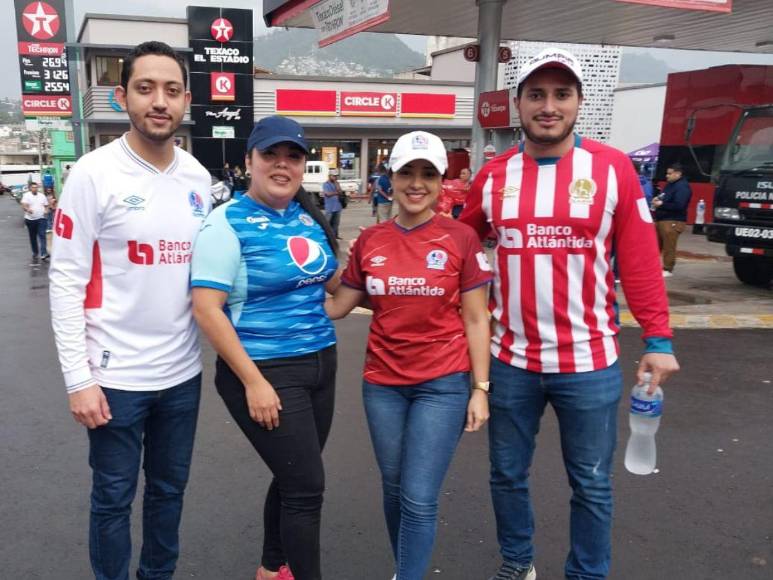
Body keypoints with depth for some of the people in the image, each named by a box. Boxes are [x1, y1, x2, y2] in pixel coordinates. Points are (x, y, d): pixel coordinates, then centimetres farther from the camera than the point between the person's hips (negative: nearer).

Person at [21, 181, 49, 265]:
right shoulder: (26, 195, -1)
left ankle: (43, 253, -22)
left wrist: (46, 211, -5)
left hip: (41, 218, 0)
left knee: (42, 235, -14)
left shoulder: (42, 196, 10)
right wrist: (27, 209, -36)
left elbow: (46, 206, 18)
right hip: (30, 219, 0)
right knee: (33, 237, 9)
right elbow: (24, 206, -14)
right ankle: (35, 253, 22)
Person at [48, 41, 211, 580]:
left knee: (170, 488, 19)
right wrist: (78, 377, -14)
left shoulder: (198, 177, 3)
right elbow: (67, 280, -11)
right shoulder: (95, 173, -11)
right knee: (113, 497, 11)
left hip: (183, 370, 5)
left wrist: (210, 343, 6)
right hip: (117, 373, -4)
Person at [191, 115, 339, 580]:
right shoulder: (228, 223, -13)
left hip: (320, 363, 7)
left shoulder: (309, 217, 6)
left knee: (293, 478, 19)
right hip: (266, 370, -7)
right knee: (306, 487, -3)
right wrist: (253, 381, -20)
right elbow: (206, 309, -18)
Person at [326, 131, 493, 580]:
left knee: (419, 499, -3)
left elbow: (475, 319, -4)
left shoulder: (461, 238, -7)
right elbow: (338, 305, 5)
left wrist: (481, 388, -5)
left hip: (443, 384, -3)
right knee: (394, 489, 17)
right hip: (382, 383, 4)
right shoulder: (370, 241, 1)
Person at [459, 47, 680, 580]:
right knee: (508, 474, 17)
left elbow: (641, 261, -5)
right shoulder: (495, 174, 1)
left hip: (590, 361, -2)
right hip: (510, 359, 2)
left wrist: (658, 340, -8)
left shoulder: (613, 168, -6)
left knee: (591, 484, 13)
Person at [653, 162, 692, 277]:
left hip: (672, 222, -10)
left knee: (669, 247, -6)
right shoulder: (670, 185, 19)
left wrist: (661, 204, -18)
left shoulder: (682, 187, -13)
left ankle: (668, 269, 0)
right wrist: (658, 199, 7)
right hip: (661, 219, 10)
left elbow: (678, 206, -23)